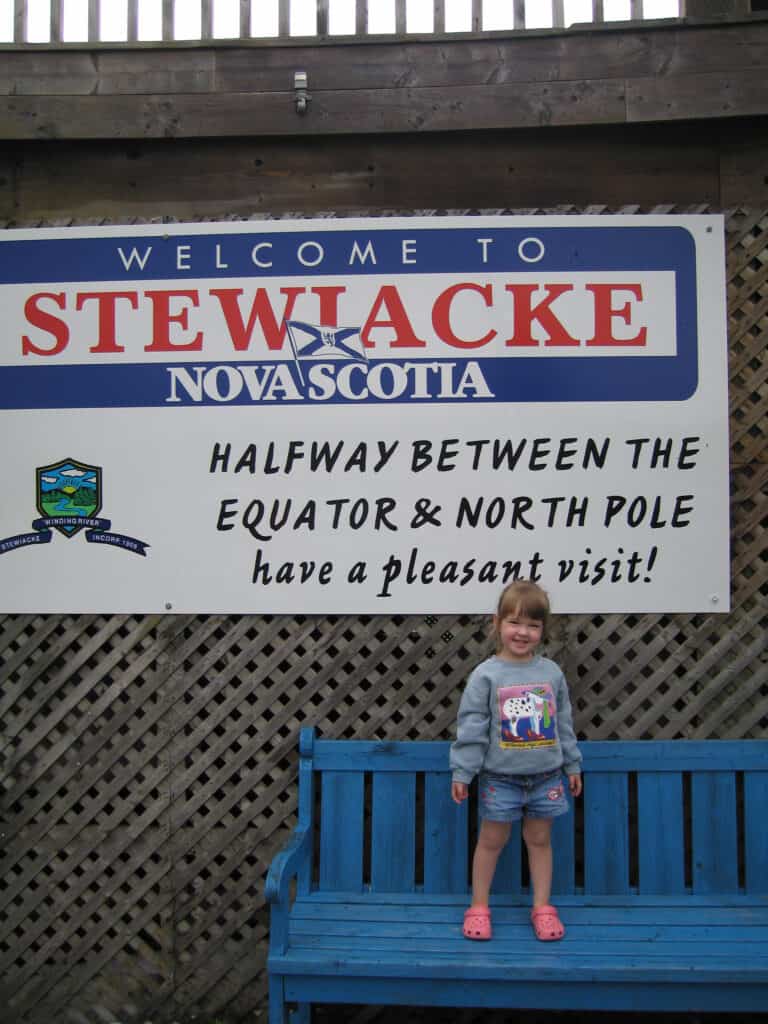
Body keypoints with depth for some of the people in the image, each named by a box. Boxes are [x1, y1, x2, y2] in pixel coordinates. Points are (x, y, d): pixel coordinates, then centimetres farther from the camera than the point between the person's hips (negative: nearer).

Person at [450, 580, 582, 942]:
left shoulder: (551, 672, 0)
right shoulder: (486, 675, -11)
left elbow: (563, 722, 8)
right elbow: (471, 727, -10)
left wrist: (572, 765, 12)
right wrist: (462, 772, -10)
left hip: (545, 776, 3)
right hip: (500, 777, -2)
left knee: (539, 839, 13)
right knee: (492, 840, 9)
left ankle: (542, 907, 26)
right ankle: (479, 906, 23)